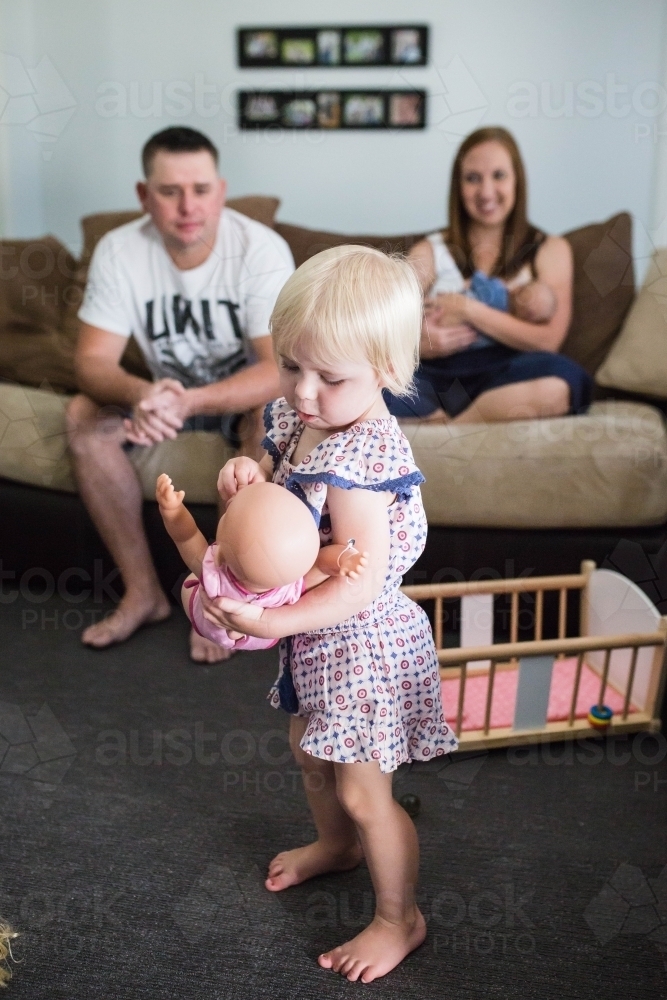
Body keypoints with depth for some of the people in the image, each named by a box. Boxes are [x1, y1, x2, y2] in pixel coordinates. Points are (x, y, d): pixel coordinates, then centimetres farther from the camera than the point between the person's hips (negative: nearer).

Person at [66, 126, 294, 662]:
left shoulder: (262, 248, -23)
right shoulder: (119, 250, -15)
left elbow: (280, 369, -31)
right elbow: (93, 361, -18)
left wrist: (189, 402, -47)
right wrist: (142, 395, -43)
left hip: (247, 392, -3)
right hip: (167, 391, 3)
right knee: (84, 416, -21)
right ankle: (143, 591, -11)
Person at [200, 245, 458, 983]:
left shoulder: (360, 459, -32)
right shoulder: (295, 419, -5)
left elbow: (361, 585, -33)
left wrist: (271, 622, -39)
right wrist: (244, 474, -17)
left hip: (362, 642, -9)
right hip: (316, 638, 9)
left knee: (362, 791, 6)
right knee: (309, 750, 28)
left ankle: (400, 919, 30)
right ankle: (336, 845, 57)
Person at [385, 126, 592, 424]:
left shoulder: (550, 250, 17)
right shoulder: (429, 252, 19)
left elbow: (548, 341, 2)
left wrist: (470, 309, -4)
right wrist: (421, 343, -15)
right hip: (437, 379, 0)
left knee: (561, 379, -37)